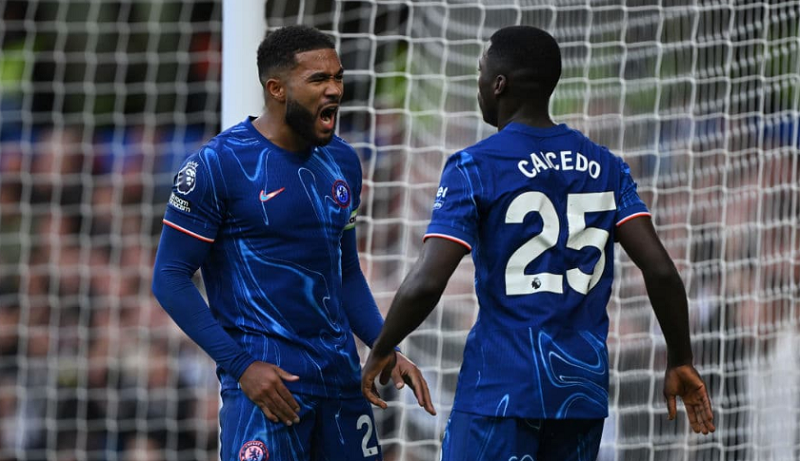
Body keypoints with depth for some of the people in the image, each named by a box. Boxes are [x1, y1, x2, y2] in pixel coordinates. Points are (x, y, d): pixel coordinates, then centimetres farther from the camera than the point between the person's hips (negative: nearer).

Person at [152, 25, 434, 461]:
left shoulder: (341, 162, 10)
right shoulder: (217, 165, -10)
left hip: (340, 372, 6)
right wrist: (240, 365, -15)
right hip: (266, 376, -6)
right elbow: (170, 278, -9)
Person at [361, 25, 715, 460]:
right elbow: (660, 272, 0)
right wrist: (681, 362, 11)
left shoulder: (474, 168, -6)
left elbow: (425, 283, -15)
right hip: (582, 390, 5)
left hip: (501, 388, -5)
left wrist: (381, 351, 2)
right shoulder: (605, 167, 9)